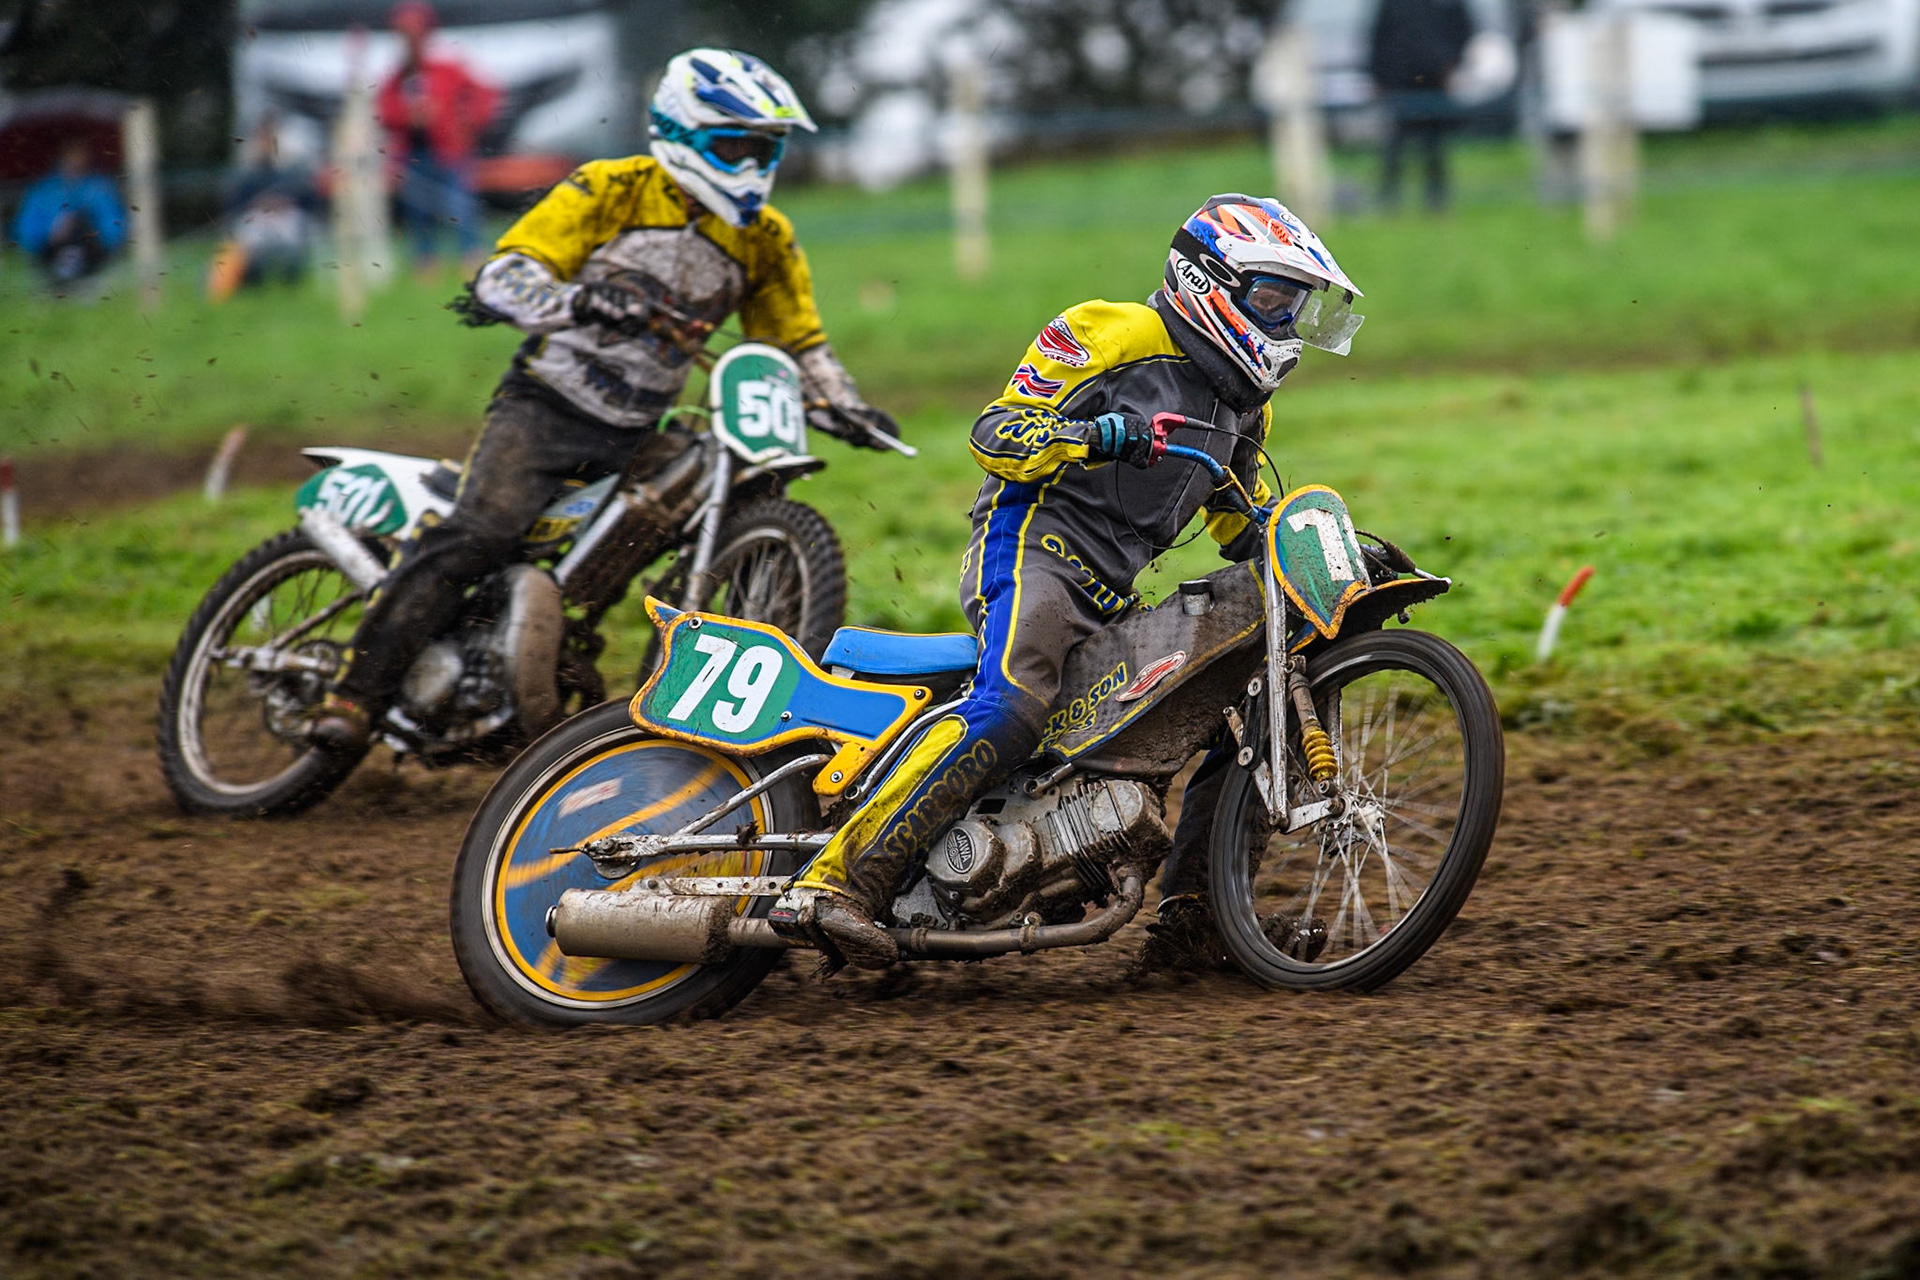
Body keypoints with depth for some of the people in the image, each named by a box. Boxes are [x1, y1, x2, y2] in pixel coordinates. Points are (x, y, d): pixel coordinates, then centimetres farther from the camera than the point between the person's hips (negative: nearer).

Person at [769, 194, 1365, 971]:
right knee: (1012, 709, -33)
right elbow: (995, 432, -9)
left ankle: (1191, 914, 7)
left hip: (1112, 593, 9)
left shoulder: (1243, 402, 23)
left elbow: (1247, 528, 31)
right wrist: (1096, 433, -27)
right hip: (1033, 545, -9)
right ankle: (834, 884, -41)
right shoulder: (1114, 335, -3)